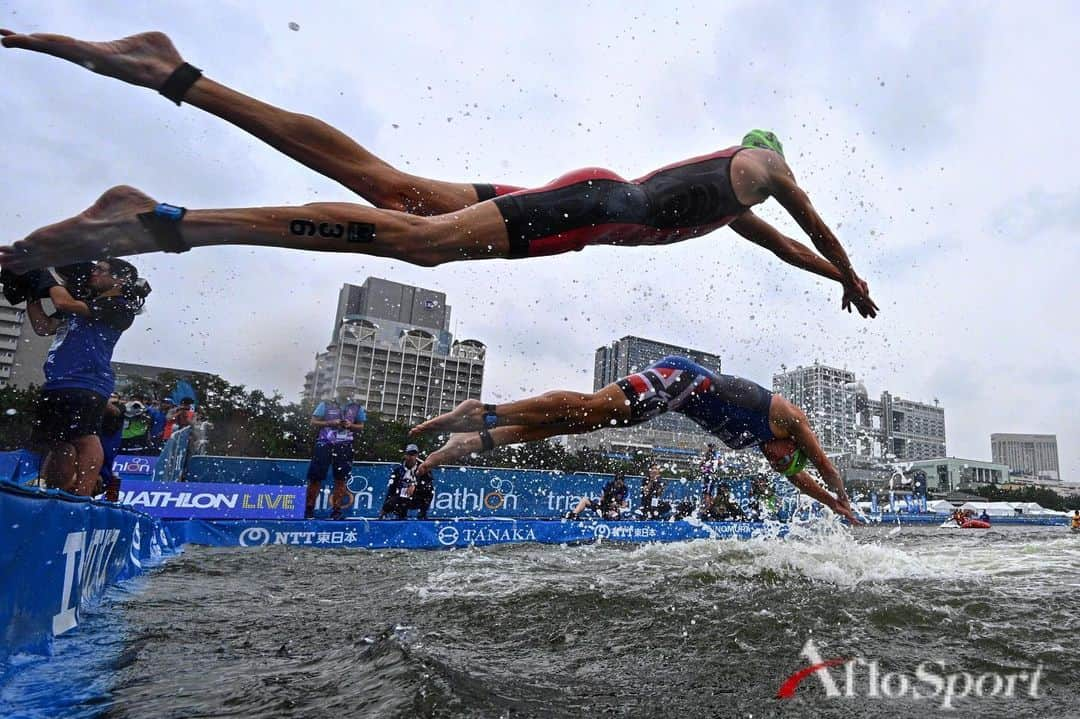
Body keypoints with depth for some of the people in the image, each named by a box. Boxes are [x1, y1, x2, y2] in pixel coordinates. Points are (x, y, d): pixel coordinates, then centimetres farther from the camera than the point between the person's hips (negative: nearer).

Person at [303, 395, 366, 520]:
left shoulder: (357, 408, 8)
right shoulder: (326, 405, 3)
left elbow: (361, 427, 13)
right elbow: (313, 422, 1)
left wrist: (350, 425, -8)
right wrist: (330, 423, -13)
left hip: (344, 447, 2)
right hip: (324, 444, -1)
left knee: (341, 479, 1)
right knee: (315, 477, 1)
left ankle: (336, 510, 9)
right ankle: (309, 509, 11)